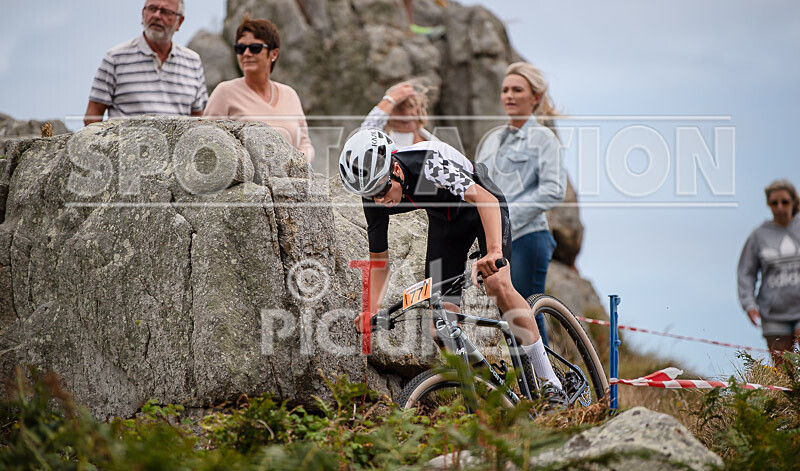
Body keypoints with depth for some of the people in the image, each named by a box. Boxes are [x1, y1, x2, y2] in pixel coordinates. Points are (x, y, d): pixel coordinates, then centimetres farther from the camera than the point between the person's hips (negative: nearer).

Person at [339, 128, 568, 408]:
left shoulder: (427, 163, -38)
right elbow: (379, 259, -8)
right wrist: (372, 309, -21)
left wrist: (494, 252, -61)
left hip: (482, 205, -5)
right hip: (444, 220, 5)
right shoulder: (374, 199, -20)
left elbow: (485, 198, -47)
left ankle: (550, 383, -19)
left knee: (497, 285, -25)